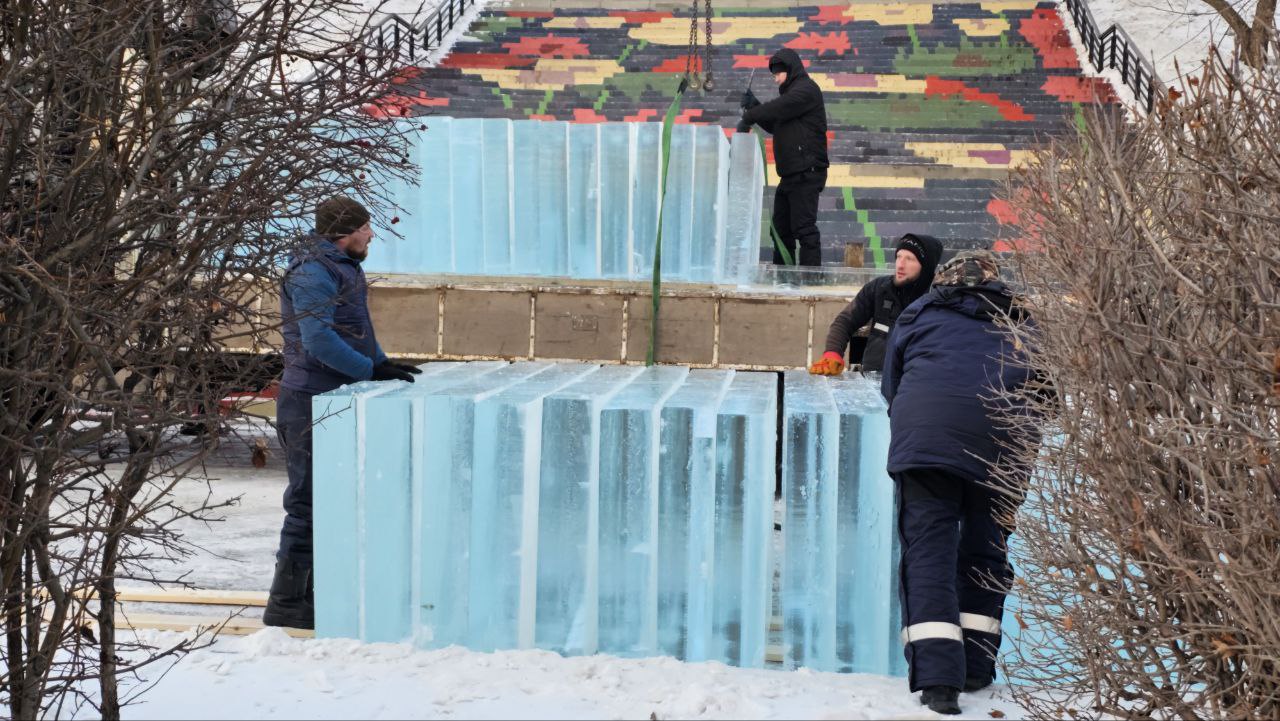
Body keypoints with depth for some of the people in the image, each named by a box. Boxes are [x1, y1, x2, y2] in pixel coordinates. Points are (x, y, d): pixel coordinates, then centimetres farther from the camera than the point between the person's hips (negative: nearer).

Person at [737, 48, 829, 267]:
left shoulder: (806, 89, -9)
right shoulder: (790, 92, 21)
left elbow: (778, 109, -19)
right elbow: (774, 125, 24)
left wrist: (749, 117, -6)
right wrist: (754, 106, 10)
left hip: (807, 172, -10)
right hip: (790, 173, 10)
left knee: (804, 228, -13)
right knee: (781, 228, 14)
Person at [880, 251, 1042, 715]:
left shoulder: (919, 314, 23)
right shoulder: (1019, 323, 26)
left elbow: (890, 386, 24)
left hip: (924, 435, -2)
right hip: (1001, 442, 2)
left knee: (928, 549, -4)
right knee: (985, 550, 16)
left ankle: (937, 676, -17)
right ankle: (976, 667, 17)